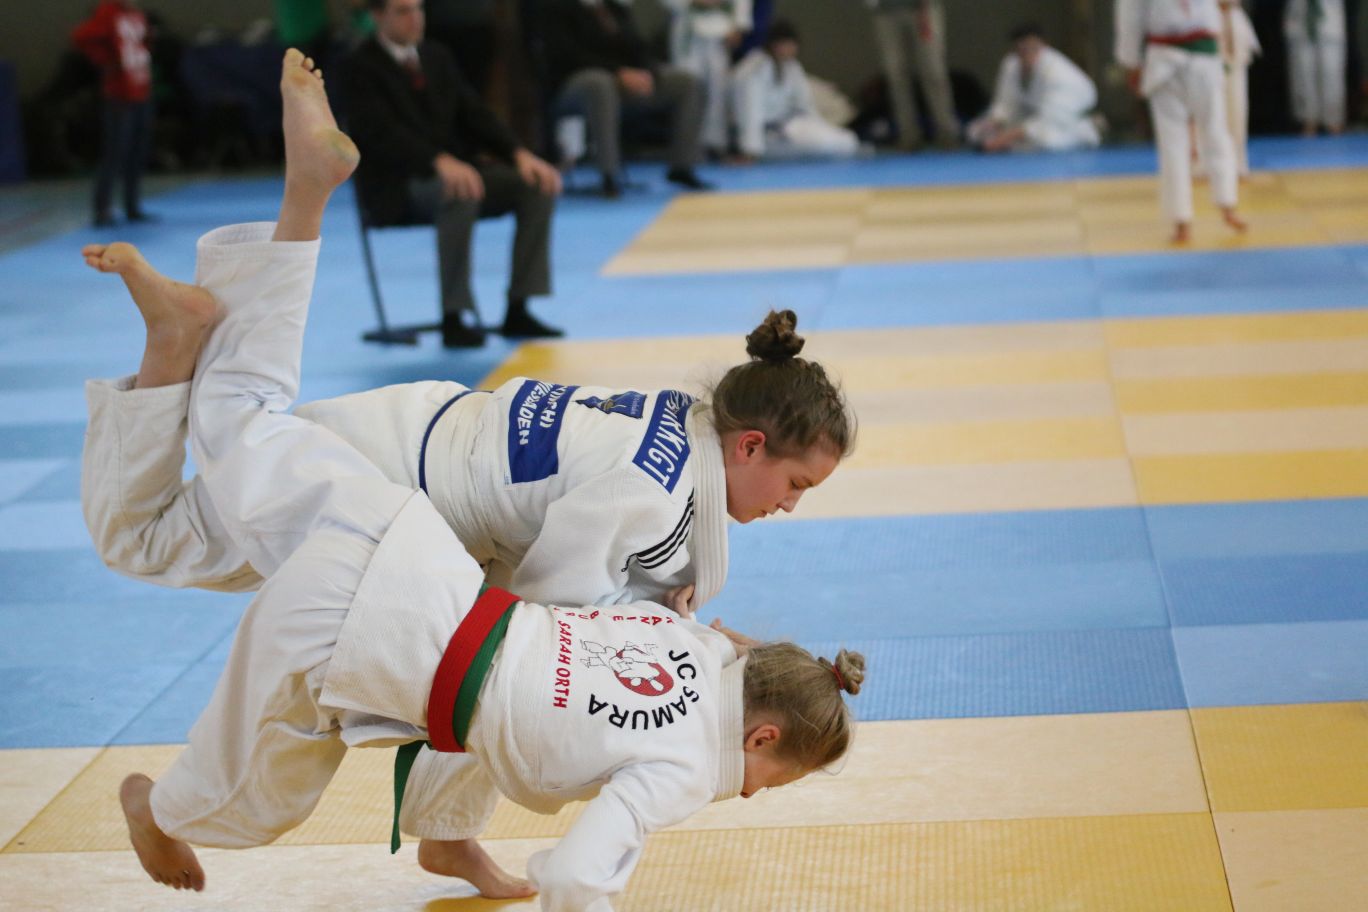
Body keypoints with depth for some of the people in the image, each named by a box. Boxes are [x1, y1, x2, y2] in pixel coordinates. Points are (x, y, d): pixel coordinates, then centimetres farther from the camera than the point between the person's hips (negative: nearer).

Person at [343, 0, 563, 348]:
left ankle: (518, 311, -14)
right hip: (398, 187, -7)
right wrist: (441, 162, -36)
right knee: (458, 193, -38)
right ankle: (455, 315, -30)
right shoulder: (361, 66, -5)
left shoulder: (437, 56, 16)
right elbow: (381, 131, -20)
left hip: (455, 166, 7)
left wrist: (519, 154, -8)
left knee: (537, 184, -14)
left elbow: (473, 112, 10)